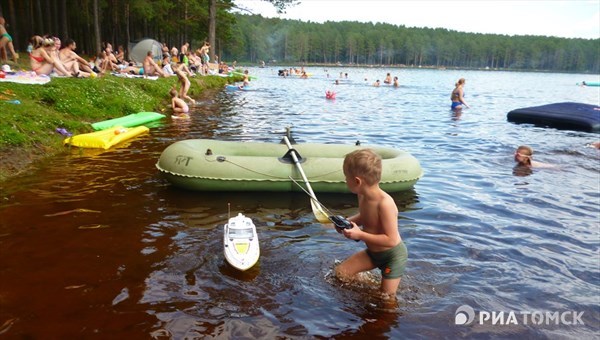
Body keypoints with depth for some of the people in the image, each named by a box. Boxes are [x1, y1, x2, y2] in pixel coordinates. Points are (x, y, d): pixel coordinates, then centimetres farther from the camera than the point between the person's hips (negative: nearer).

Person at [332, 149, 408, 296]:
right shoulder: (362, 196, -10)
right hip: (372, 252, 7)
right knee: (340, 272, 6)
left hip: (393, 255, -7)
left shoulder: (384, 203, -35)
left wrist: (360, 235, -32)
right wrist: (348, 221, -8)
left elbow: (391, 240, -33)